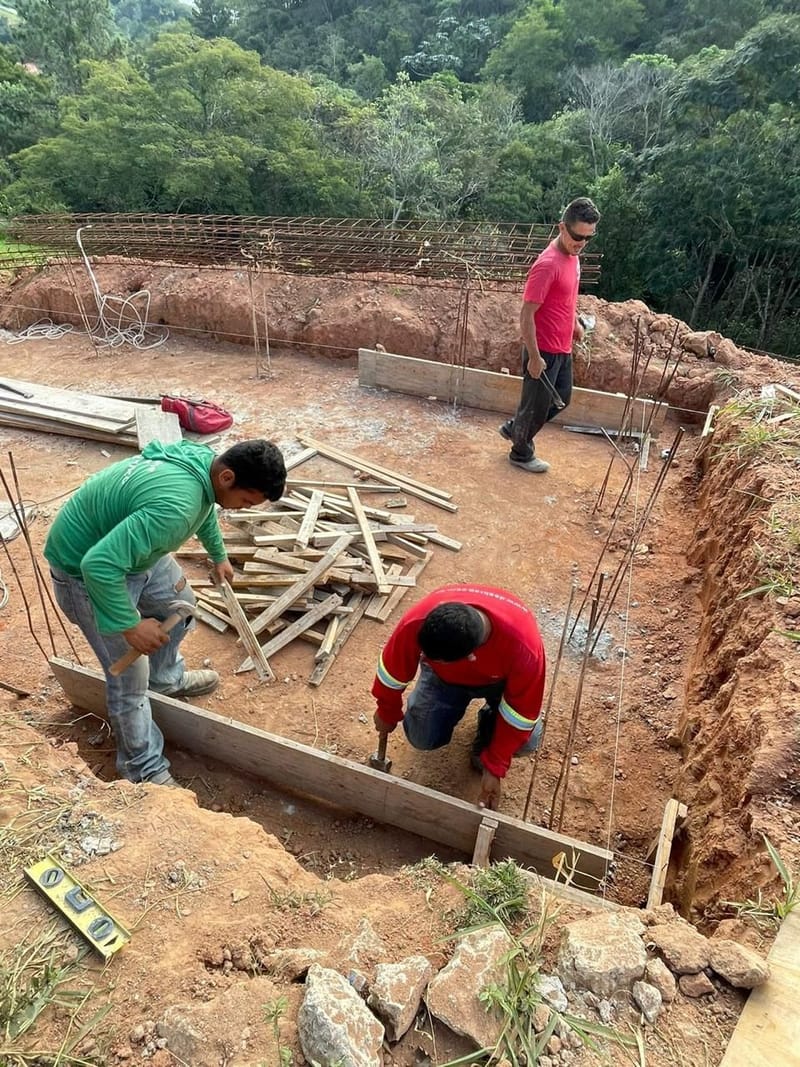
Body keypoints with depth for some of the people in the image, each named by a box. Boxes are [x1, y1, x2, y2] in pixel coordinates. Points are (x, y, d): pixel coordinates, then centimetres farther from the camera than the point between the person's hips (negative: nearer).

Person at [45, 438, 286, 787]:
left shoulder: (203, 460, -10)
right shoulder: (174, 507, -40)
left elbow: (205, 509, 14)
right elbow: (99, 565, -41)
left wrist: (219, 556, 27)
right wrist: (130, 626, -30)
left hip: (129, 545, 9)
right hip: (85, 568, -9)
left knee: (179, 604, 24)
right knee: (130, 676, -1)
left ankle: (166, 678, 50)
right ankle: (144, 768, 20)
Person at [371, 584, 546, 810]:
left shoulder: (524, 646, -44)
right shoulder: (417, 623, -40)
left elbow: (521, 712, -26)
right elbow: (393, 668, -18)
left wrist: (494, 768, -19)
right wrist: (387, 713, -1)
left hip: (498, 679, -1)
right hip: (445, 676, 1)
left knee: (526, 741, -17)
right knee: (421, 738, -8)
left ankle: (490, 720, 15)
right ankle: (458, 700, 21)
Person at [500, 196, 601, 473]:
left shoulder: (572, 255, 3)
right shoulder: (547, 265, -25)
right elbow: (526, 314, -25)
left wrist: (575, 321, 22)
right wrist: (534, 357, -23)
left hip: (562, 348, 9)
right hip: (544, 351, -9)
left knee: (561, 399, 22)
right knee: (537, 405, 7)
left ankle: (513, 427, 39)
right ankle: (521, 453, 29)